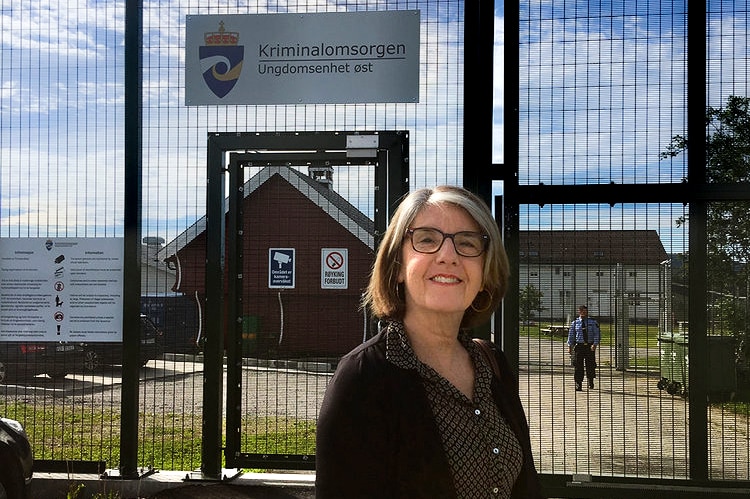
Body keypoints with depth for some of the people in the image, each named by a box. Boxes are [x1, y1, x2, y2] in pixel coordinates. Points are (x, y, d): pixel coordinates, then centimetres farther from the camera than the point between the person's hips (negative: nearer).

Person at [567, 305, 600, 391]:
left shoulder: (593, 322, 3)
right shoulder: (575, 323, 5)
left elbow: (597, 334, 0)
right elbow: (571, 335, 8)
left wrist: (595, 344, -13)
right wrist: (570, 346, 2)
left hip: (590, 346, 0)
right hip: (579, 346, 0)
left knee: (590, 365, 7)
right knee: (578, 366, -2)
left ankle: (590, 383, 28)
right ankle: (578, 384, 3)